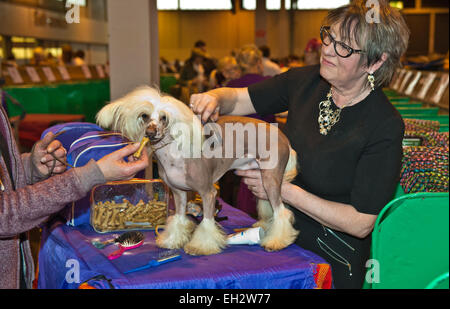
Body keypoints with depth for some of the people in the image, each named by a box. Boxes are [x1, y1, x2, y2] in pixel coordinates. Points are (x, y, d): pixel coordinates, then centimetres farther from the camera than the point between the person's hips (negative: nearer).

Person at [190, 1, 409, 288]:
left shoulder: (385, 127, -20)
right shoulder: (306, 81, -4)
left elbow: (361, 223, -18)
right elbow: (238, 99, 4)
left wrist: (285, 190, -20)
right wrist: (215, 98, -20)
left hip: (331, 263, -4)